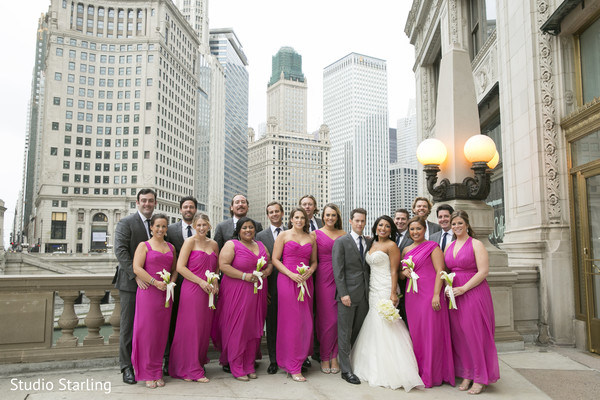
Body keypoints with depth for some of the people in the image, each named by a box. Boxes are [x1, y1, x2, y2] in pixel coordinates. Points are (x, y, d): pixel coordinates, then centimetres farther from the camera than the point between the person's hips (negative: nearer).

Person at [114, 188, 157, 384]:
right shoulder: (126, 223, -3)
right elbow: (120, 251, -13)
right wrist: (136, 275, -21)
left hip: (150, 283, 5)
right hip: (130, 282, -4)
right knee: (128, 326, 2)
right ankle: (127, 367, 12)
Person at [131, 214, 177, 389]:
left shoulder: (171, 247, 15)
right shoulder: (144, 246, 1)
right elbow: (137, 268, -9)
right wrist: (155, 282, -16)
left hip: (166, 294, 4)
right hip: (148, 293, -4)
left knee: (161, 333, 7)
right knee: (147, 332, -1)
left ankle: (158, 373, 18)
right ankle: (148, 374, 11)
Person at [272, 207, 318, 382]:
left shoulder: (311, 238, 13)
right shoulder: (283, 236, 3)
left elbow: (314, 261, 17)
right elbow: (275, 259, -2)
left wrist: (310, 271, -5)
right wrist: (291, 274, -13)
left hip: (305, 281, 4)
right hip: (287, 280, -4)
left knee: (306, 322, 5)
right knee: (291, 322, -3)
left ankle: (301, 357, 23)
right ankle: (294, 367, 5)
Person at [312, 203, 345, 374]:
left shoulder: (343, 234, 11)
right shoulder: (315, 234, 3)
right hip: (323, 278, -2)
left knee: (338, 319, 4)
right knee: (326, 318, 1)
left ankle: (334, 357, 17)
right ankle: (325, 357, 15)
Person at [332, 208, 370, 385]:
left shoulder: (369, 242, 12)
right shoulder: (341, 242, -4)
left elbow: (368, 268, 12)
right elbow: (338, 270, -9)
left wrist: (370, 291, 4)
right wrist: (343, 293, -15)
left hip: (365, 294, 5)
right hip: (348, 294, -5)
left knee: (359, 332, 11)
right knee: (345, 333, 2)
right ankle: (346, 370, 10)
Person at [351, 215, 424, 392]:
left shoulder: (391, 246, -7)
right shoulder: (372, 244, 14)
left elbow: (394, 271, -11)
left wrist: (393, 294, -17)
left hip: (385, 291, -7)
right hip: (373, 291, 7)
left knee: (386, 328, -5)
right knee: (374, 329, 10)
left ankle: (391, 372, 5)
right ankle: (376, 369, 21)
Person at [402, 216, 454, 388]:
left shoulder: (432, 247, -2)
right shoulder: (406, 250, 16)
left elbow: (440, 271, -9)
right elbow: (400, 272, 23)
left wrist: (436, 295, -17)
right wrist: (404, 271, 0)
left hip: (429, 295, -6)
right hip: (411, 296, 6)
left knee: (431, 332, -1)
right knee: (415, 333, 9)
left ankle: (432, 375, 11)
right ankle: (418, 372, 21)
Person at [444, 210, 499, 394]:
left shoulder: (476, 244, -4)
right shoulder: (449, 246, 13)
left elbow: (483, 271, -12)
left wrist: (463, 288, -16)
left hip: (474, 293, -5)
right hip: (454, 295, 5)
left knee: (476, 334, -1)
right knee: (459, 335, 7)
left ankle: (480, 378, 10)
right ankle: (467, 374, 18)